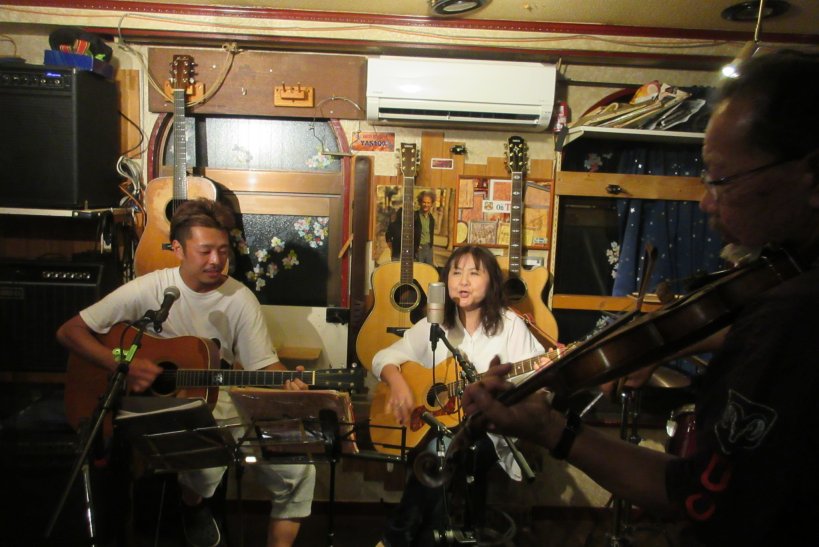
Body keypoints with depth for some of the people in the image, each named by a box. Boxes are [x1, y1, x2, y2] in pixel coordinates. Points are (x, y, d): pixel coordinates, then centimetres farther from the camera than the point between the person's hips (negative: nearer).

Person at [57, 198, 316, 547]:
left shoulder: (240, 298, -4)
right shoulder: (149, 289, -9)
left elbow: (264, 364, -4)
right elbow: (70, 331, -6)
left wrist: (289, 382, -26)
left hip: (224, 411, 3)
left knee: (299, 471, -13)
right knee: (208, 464, -33)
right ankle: (192, 502, 5)